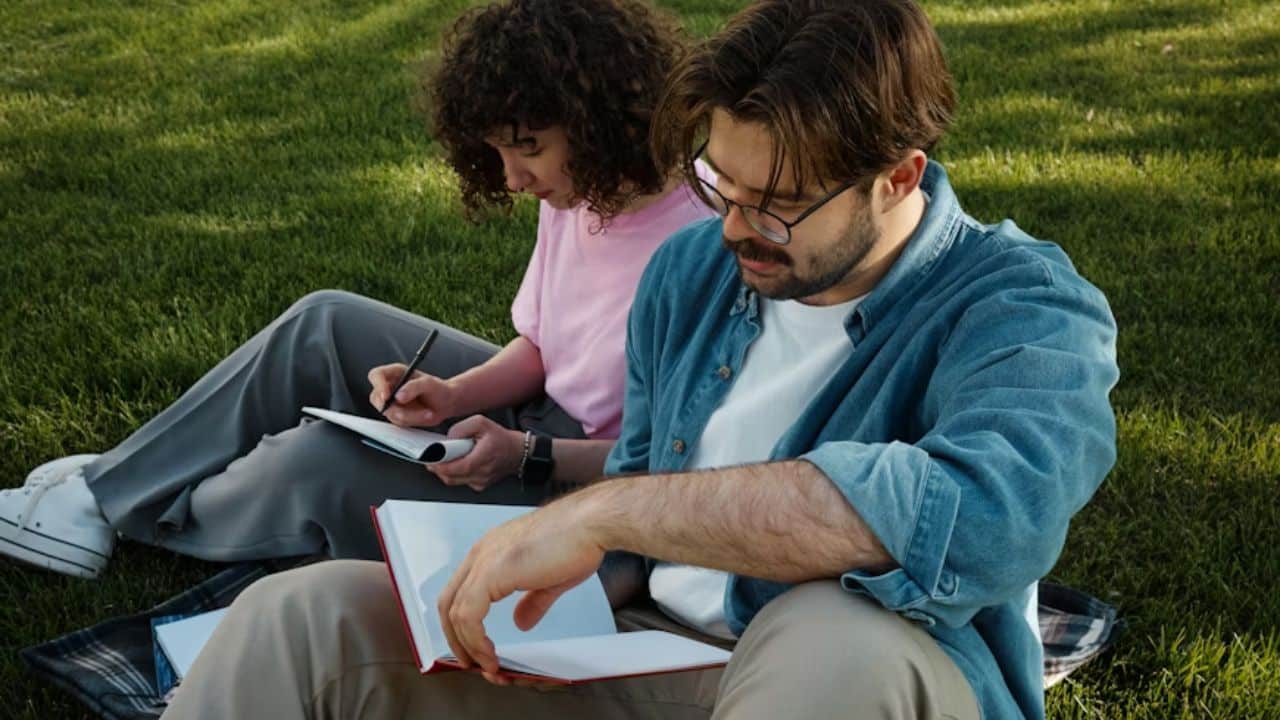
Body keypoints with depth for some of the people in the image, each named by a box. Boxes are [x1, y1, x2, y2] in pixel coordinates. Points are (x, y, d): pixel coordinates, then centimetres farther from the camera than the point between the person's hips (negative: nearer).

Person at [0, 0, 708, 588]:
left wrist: (529, 455, -30)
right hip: (529, 421, 9)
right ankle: (115, 484, 10)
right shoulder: (571, 200, 1)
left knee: (323, 456, -21)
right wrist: (456, 393, -10)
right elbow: (535, 349, 9)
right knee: (325, 324, 1)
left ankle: (142, 516, 12)